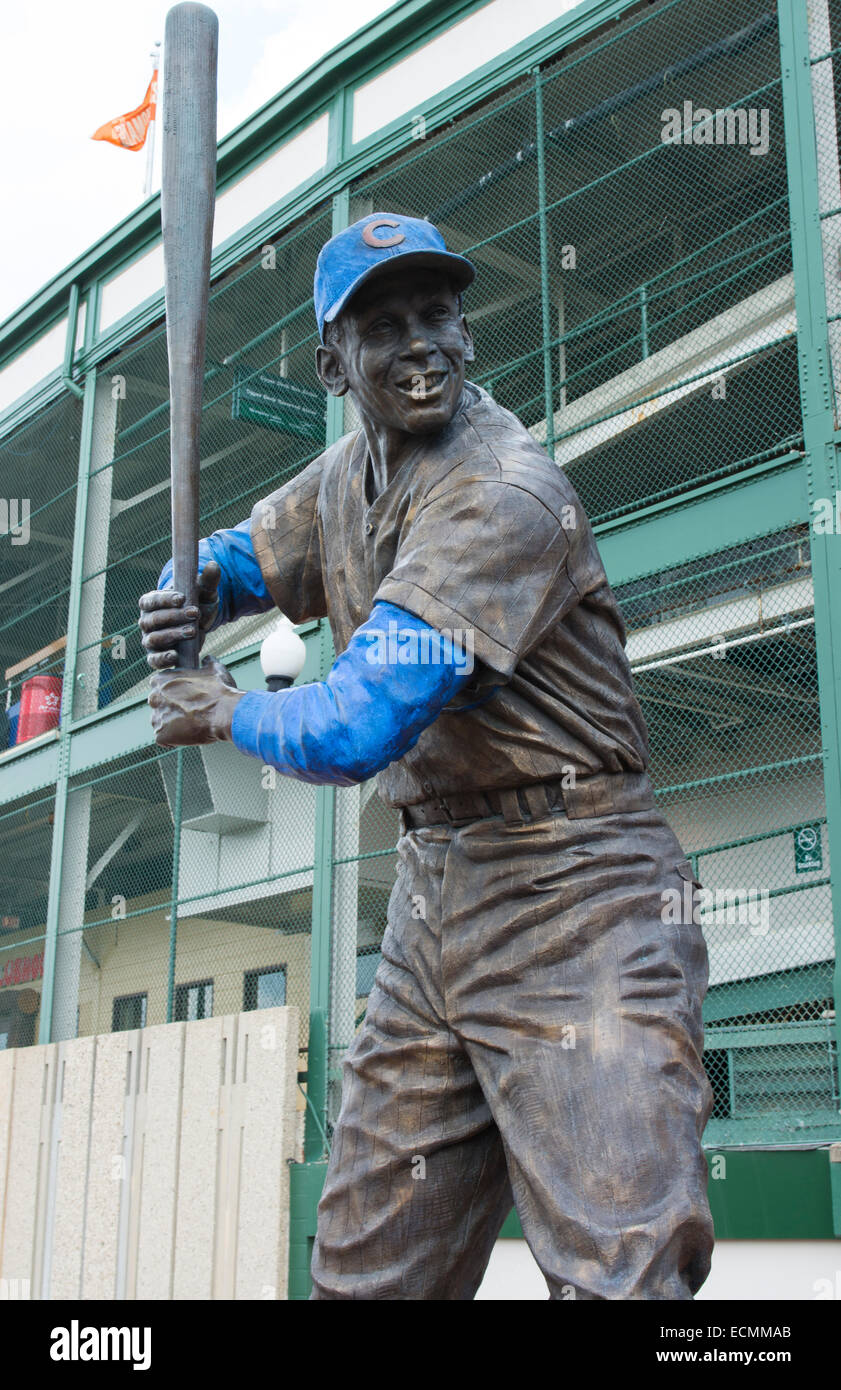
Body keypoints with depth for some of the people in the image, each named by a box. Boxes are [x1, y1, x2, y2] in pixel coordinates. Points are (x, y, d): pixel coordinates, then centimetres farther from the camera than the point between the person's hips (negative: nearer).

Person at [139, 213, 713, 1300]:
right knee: (365, 1270, 11)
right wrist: (193, 589, 4)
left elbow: (356, 730, -26)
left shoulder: (508, 494, -18)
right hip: (432, 893, 8)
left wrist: (225, 714, -5)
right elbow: (249, 552, 29)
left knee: (621, 1272, -15)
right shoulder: (350, 476, 10)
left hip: (572, 895, -7)